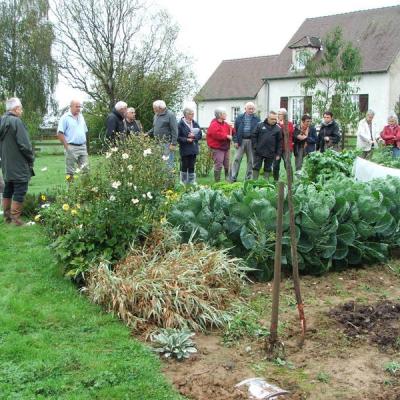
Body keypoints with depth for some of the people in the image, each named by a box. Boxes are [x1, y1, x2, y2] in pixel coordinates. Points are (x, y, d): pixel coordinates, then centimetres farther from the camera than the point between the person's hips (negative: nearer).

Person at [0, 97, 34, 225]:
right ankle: (15, 218, -3)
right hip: (19, 166, -8)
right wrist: (31, 158, -4)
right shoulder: (16, 122, -17)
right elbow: (24, 144, -19)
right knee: (20, 191, -3)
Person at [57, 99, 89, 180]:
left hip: (82, 147, 6)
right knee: (70, 171, 0)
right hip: (71, 147, -6)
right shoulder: (65, 117, -6)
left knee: (85, 169, 4)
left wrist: (85, 144, 13)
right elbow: (59, 133, -11)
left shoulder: (81, 116, 15)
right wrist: (67, 147, -14)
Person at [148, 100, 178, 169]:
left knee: (168, 163, -8)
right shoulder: (156, 115, 15)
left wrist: (173, 144, -17)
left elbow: (174, 130, -12)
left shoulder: (170, 115, -8)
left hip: (167, 143, -8)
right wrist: (148, 134, 9)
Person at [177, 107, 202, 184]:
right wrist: (186, 139, -21)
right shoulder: (180, 124, -9)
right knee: (184, 165, 3)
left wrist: (194, 136, -11)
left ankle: (191, 181, 18)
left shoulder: (195, 124, 8)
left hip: (193, 148, 5)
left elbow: (200, 135, 8)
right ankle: (183, 182, 15)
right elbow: (178, 137, -11)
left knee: (191, 166, 10)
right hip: (184, 149, -5)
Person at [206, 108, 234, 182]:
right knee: (218, 165, -11)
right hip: (217, 148, -8)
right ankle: (217, 182, -4)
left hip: (225, 148, 8)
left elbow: (232, 133, 21)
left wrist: (232, 128, 0)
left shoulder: (225, 124, 16)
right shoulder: (214, 124, -11)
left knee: (227, 165, 12)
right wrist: (227, 136, -20)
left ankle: (228, 180, 23)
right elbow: (216, 134, -26)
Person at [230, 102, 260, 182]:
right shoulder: (239, 118, 6)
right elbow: (235, 130, 4)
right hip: (241, 140, -1)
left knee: (251, 161, 7)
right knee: (237, 159, -3)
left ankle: (248, 178, 16)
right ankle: (233, 177, -1)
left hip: (251, 141, 1)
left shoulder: (257, 119, 5)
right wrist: (235, 141, -4)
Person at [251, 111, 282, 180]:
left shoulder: (278, 128, 3)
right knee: (256, 167, 3)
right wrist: (255, 147, -5)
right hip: (259, 152, -1)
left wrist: (278, 153, 0)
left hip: (270, 153, 1)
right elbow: (254, 136, 2)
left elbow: (279, 142, 5)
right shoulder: (260, 125, -1)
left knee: (268, 169, 8)